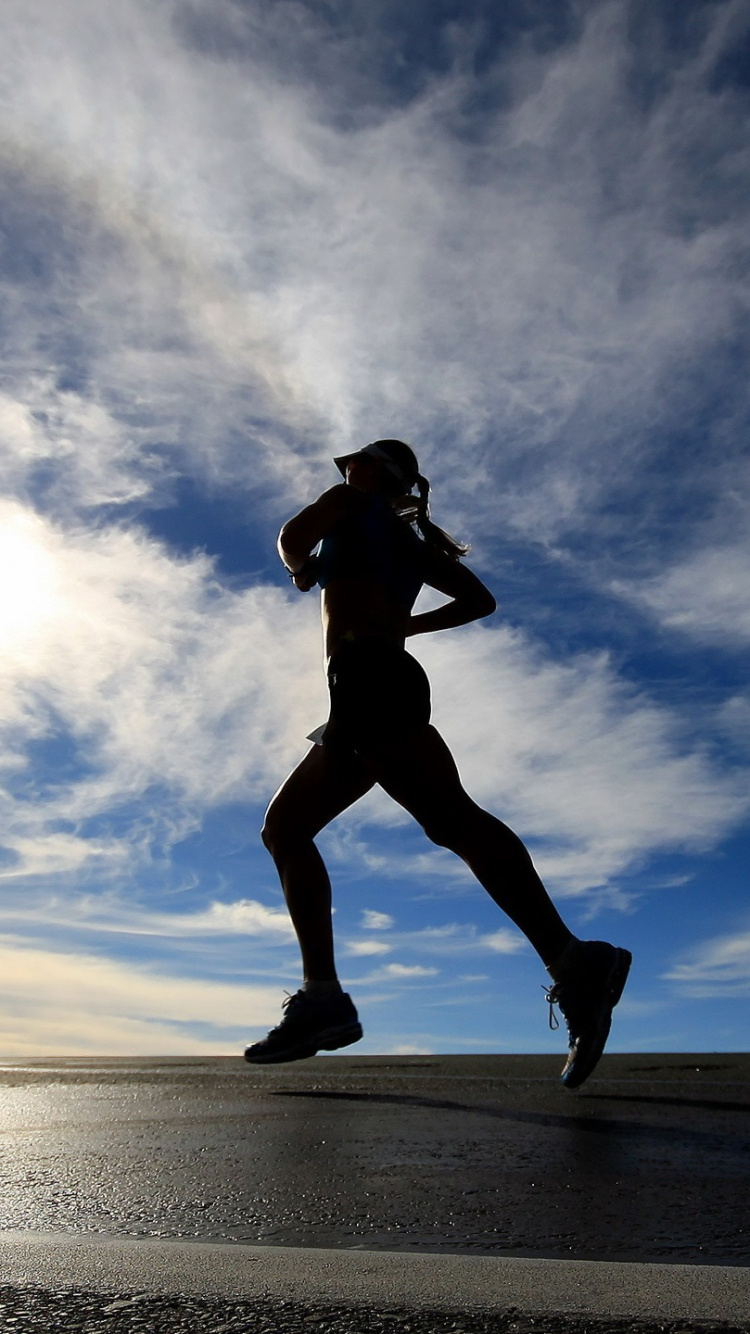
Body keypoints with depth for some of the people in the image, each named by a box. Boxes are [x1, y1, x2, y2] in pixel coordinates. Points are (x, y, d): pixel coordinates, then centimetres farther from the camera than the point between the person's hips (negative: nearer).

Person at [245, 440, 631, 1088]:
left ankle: (573, 961, -35)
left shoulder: (351, 503, 14)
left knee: (450, 816, -25)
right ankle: (322, 995, 1)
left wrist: (302, 570, 18)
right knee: (284, 827, 10)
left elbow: (293, 538, -4)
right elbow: (480, 600, 30)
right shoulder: (410, 540, 32)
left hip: (367, 672, -9)